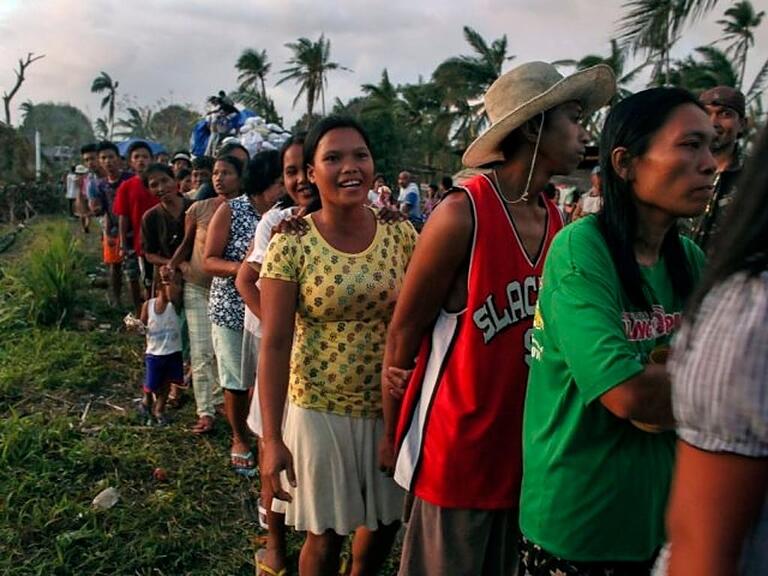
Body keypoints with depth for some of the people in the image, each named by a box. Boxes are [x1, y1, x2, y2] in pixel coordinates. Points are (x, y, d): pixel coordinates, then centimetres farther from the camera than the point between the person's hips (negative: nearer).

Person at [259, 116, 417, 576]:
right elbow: (275, 344, -12)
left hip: (391, 404, 4)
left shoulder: (401, 234, -3)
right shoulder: (291, 245, -12)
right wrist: (272, 438, -13)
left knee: (387, 519, 20)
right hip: (321, 408, -3)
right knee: (326, 533, 12)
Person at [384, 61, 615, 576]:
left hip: (522, 447, 7)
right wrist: (391, 437, -3)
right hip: (456, 449, -6)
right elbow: (403, 334, -10)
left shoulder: (558, 221, 3)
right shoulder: (462, 215, -16)